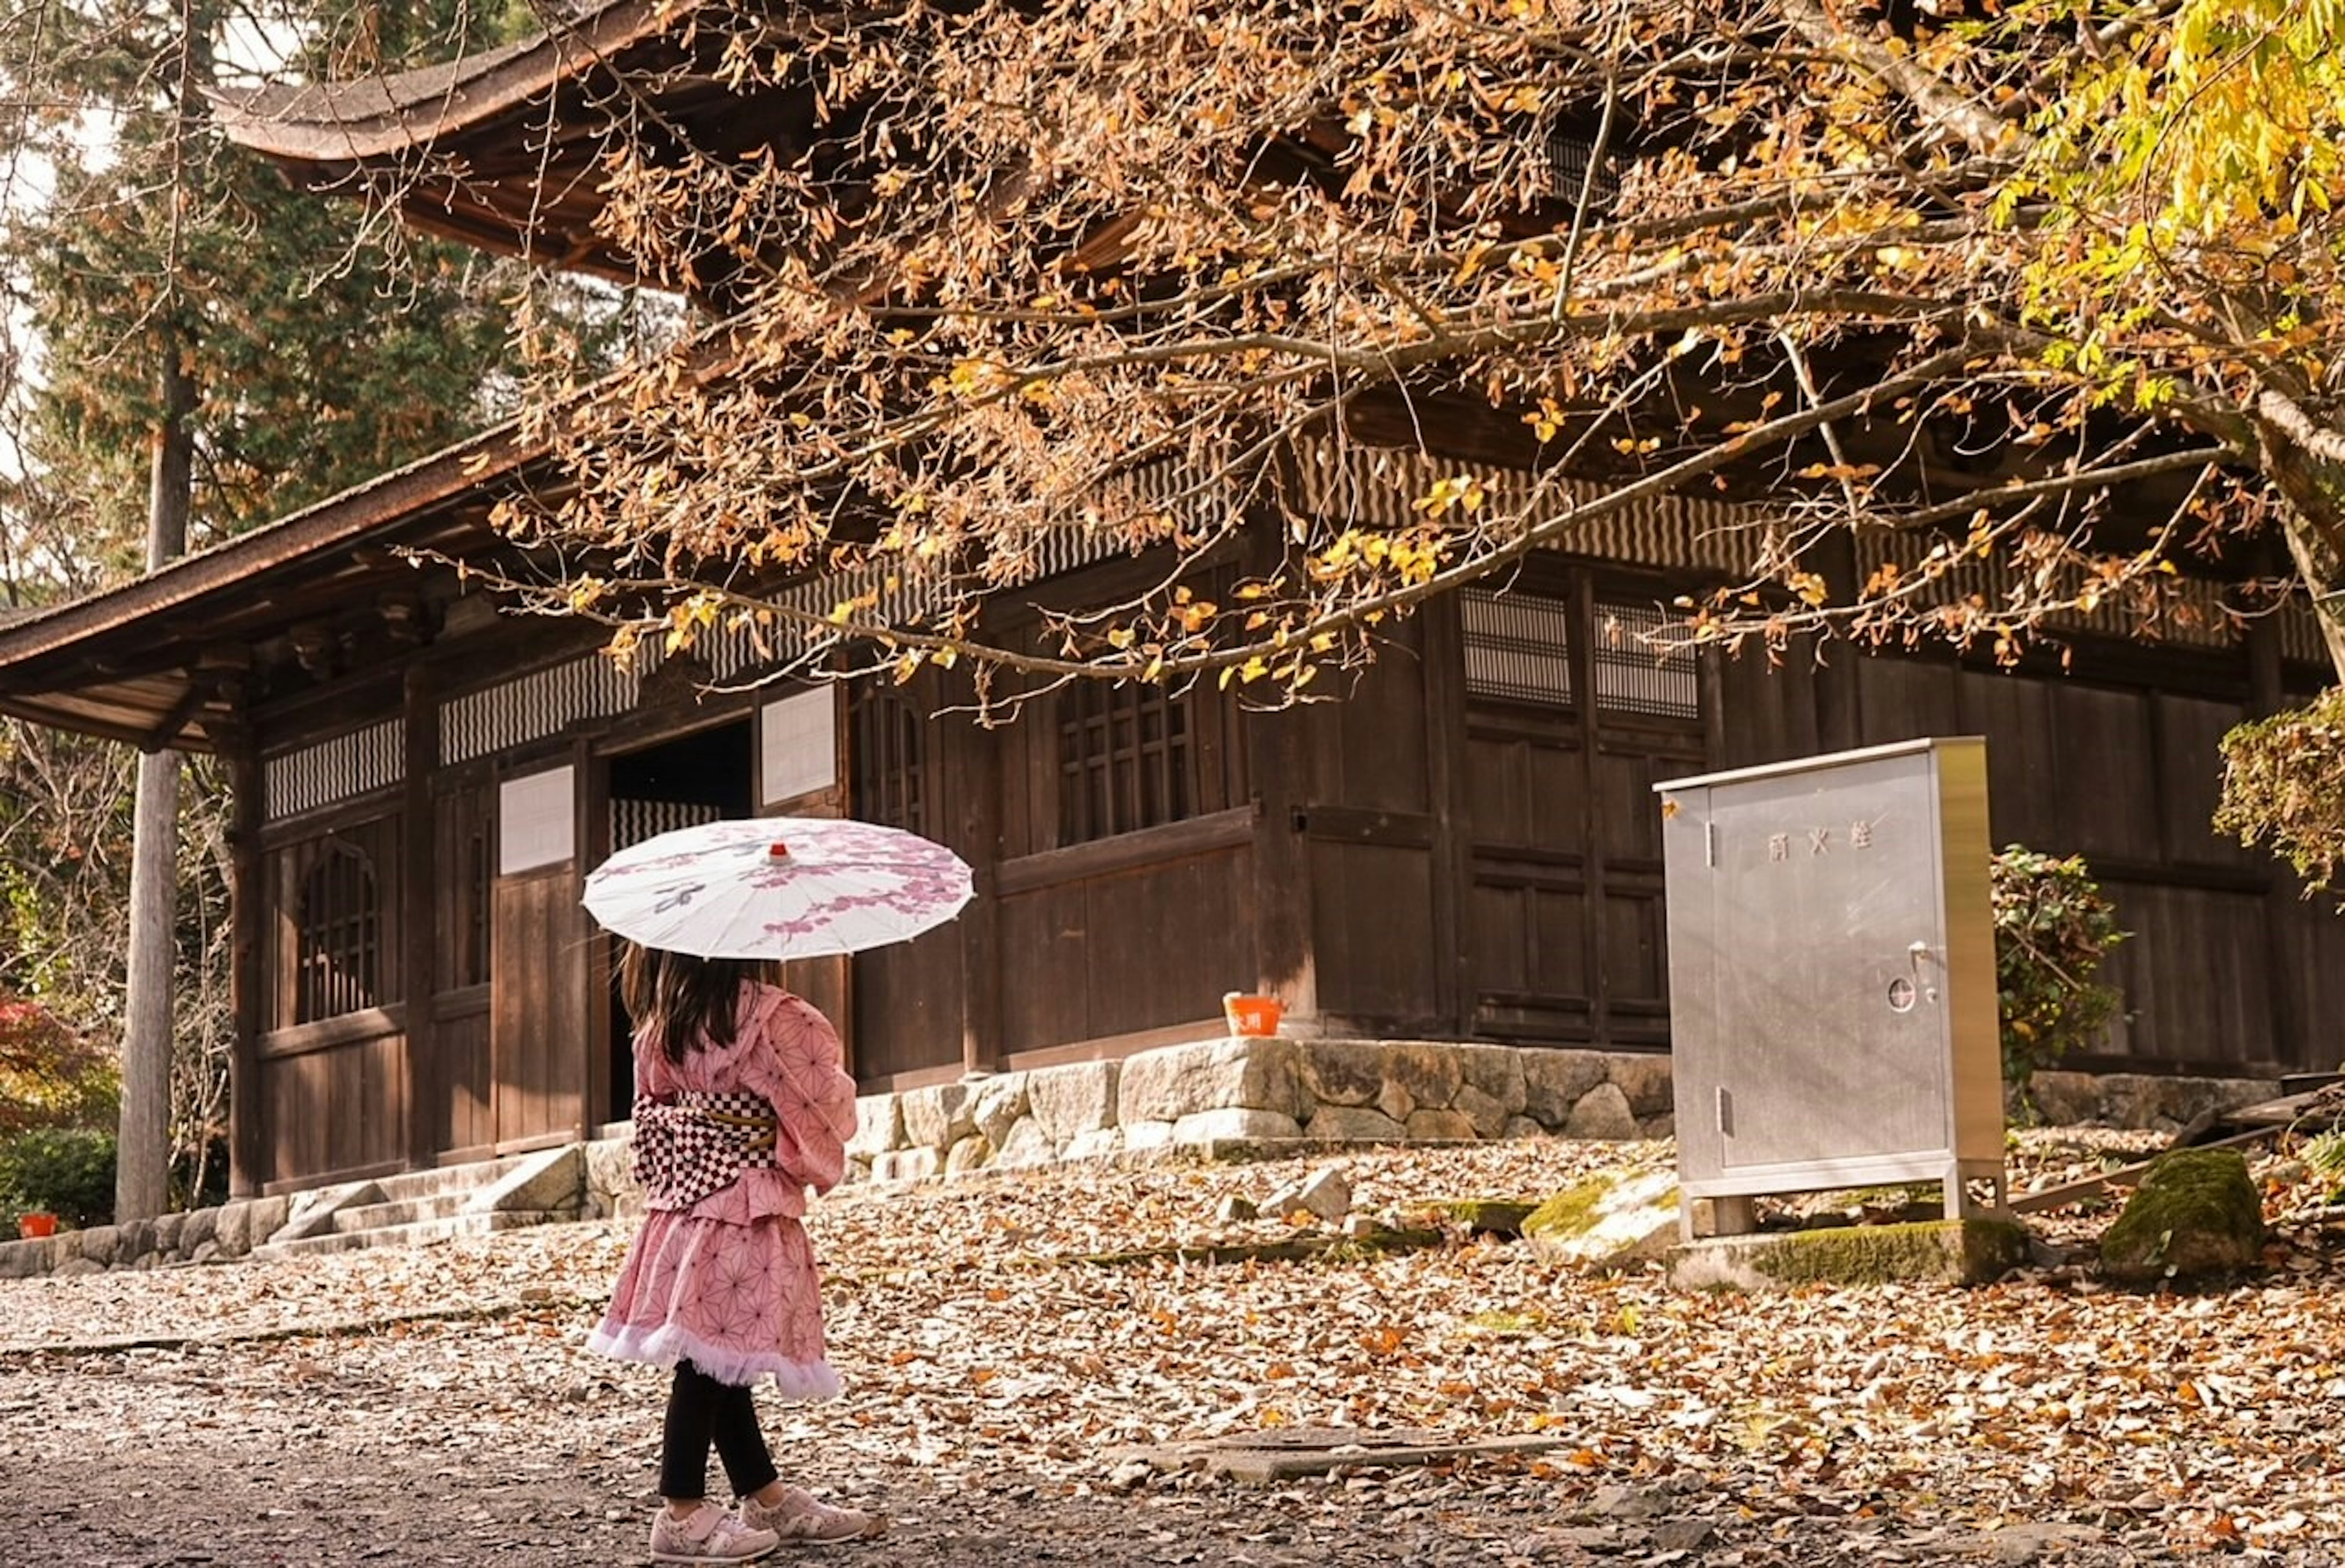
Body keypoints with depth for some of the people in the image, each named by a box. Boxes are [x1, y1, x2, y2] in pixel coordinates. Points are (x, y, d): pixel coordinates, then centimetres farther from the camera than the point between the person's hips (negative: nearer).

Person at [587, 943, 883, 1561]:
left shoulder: (659, 1024, 8)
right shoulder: (775, 1018, -13)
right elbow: (824, 1110, -5)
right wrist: (840, 1086, 15)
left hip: (679, 1202, 8)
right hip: (743, 1205, -8)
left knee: (722, 1362, 12)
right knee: (714, 1358, -4)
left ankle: (768, 1500, 23)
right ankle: (682, 1516, 0)